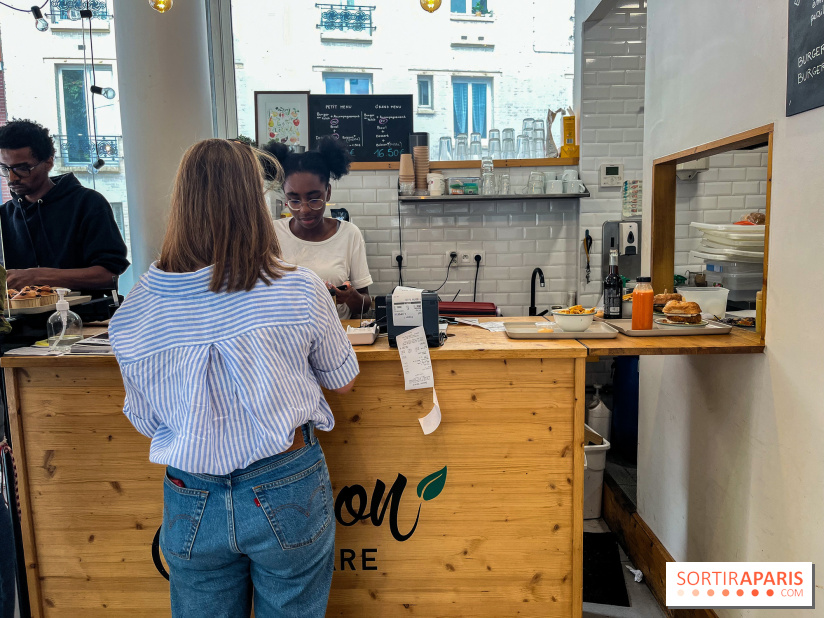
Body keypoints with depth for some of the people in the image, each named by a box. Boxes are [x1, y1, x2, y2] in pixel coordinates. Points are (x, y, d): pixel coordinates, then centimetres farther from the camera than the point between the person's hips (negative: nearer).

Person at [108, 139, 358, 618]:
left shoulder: (132, 314, -11)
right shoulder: (300, 291, -18)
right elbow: (343, 381, -1)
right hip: (286, 494, -1)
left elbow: (143, 420, 3)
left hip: (191, 504, 2)